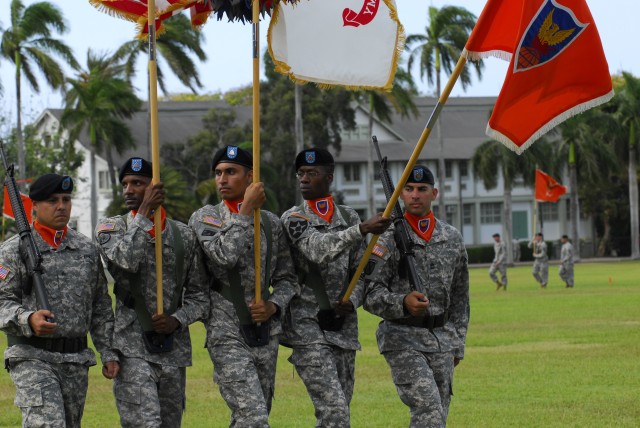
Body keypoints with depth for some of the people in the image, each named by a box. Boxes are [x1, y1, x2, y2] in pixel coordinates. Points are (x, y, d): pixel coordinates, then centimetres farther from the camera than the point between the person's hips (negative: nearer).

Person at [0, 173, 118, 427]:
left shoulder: (87, 250, 12)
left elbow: (101, 307, 16)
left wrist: (108, 353, 10)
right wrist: (28, 319, -27)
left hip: (76, 360, 5)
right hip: (32, 358, -5)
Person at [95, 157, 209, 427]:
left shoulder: (184, 235, 8)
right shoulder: (110, 228, 3)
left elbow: (199, 294, 10)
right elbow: (125, 260, -20)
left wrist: (177, 320, -8)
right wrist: (144, 213, -16)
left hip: (174, 349, 4)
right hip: (133, 347, -4)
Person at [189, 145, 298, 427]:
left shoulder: (271, 223, 10)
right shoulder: (205, 218, -1)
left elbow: (286, 277, 15)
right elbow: (225, 254, -21)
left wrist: (273, 305, -5)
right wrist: (247, 210, -15)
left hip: (266, 331, 5)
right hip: (227, 334, -5)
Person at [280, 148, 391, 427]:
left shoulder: (349, 218, 11)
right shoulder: (293, 218, -3)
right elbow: (318, 250, -22)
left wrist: (353, 301, -8)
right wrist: (362, 229, -35)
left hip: (344, 328, 5)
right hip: (308, 328, -5)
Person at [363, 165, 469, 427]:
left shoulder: (453, 239, 10)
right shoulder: (388, 239, -5)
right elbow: (371, 295, -9)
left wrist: (457, 344, 14)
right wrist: (403, 303, -27)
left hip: (441, 338, 5)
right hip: (402, 338, -5)